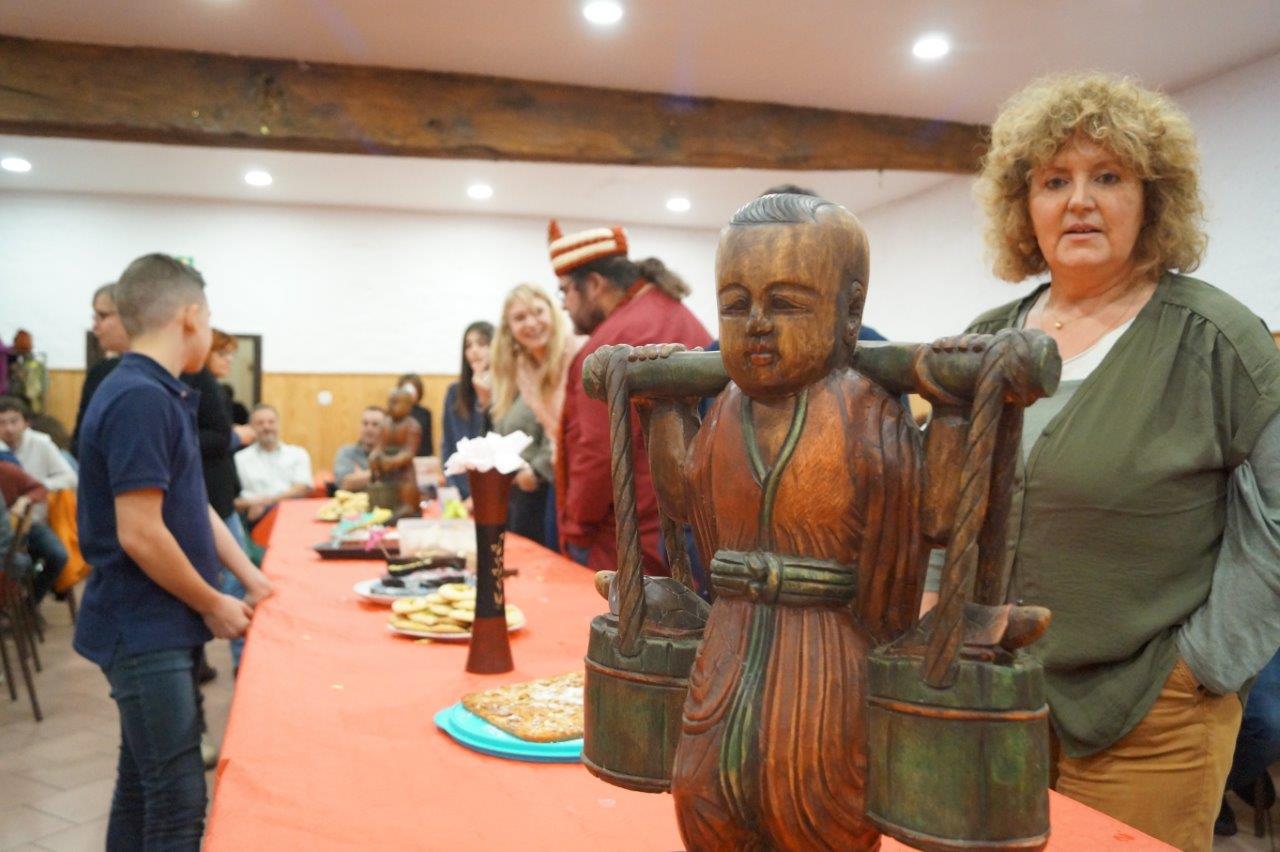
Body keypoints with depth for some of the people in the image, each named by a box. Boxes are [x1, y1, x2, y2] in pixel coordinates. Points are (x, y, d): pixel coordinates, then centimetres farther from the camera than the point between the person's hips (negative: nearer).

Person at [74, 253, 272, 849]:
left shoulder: (157, 394, 10)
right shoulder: (141, 398, -21)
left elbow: (192, 505, 16)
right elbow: (139, 534, -24)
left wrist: (251, 578, 11)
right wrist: (214, 605, -13)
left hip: (157, 626, 9)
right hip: (145, 632, -9)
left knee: (142, 787, 18)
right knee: (177, 800, -2)